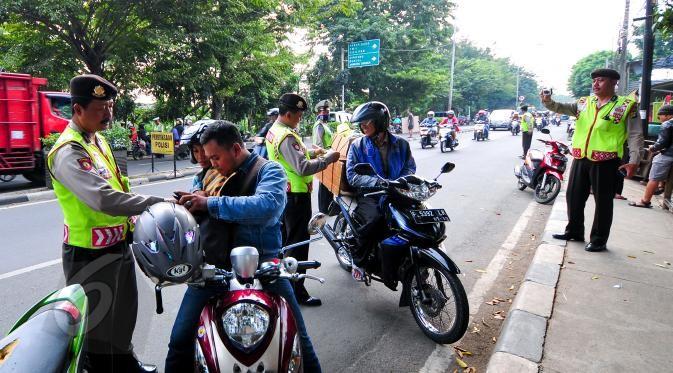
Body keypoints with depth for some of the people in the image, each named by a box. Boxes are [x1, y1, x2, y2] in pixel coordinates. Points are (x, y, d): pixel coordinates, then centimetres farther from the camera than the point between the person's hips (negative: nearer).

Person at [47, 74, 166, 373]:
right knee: (97, 324, 7)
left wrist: (135, 216, 16)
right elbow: (103, 199, -34)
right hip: (91, 253, -10)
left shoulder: (97, 139, 8)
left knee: (124, 313, 25)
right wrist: (158, 204, -33)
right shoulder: (68, 152, -22)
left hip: (119, 245, 10)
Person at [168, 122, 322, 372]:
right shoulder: (212, 177, 15)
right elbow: (199, 220, 25)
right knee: (180, 342, 7)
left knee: (298, 343, 4)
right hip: (212, 269, 5)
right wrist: (186, 204, 2)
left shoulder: (268, 171, -3)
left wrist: (211, 203, -21)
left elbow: (266, 206, -25)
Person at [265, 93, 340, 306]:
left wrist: (311, 152, 10)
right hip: (296, 196, -10)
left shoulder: (274, 131, 9)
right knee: (298, 242, -2)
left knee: (284, 238, 21)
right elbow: (303, 168, -29)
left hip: (282, 193, 10)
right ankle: (296, 290, 6)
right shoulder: (287, 136, -23)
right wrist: (328, 159, -20)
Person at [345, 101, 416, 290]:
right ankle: (358, 260, -7)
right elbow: (352, 175, -6)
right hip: (369, 195, -2)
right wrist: (377, 182, -22)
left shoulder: (400, 144, 11)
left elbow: (410, 166, 10)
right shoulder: (358, 145, 4)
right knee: (374, 220, -35)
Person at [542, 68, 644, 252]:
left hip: (606, 161, -5)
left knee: (603, 201, 3)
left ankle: (599, 240, 15)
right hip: (580, 159, 5)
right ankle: (574, 231, 30)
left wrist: (634, 161, -10)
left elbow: (635, 135, -2)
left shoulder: (626, 105, 0)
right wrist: (548, 102, -22)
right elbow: (562, 108, 0)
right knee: (573, 196, 13)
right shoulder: (584, 103, 12)